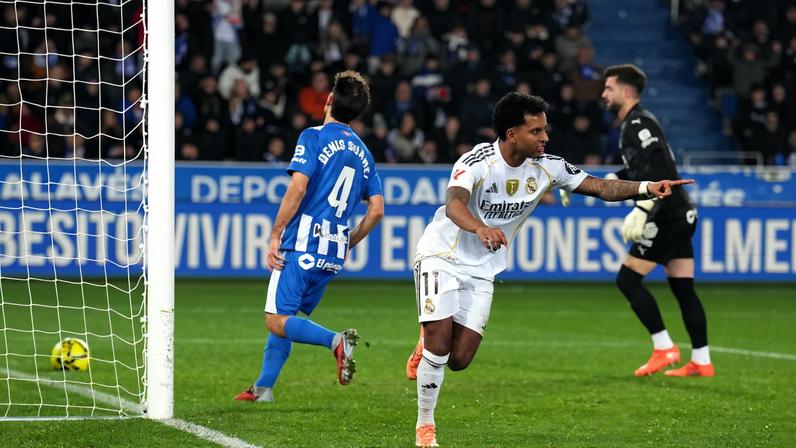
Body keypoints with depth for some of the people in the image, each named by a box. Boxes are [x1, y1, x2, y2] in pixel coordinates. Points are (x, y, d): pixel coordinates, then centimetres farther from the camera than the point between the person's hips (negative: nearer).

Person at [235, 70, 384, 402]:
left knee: (277, 321, -8)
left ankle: (336, 340, -29)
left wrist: (275, 235, -11)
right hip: (333, 255, 7)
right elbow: (376, 210, 13)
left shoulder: (314, 137, -5)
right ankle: (263, 388, 19)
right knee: (286, 319, 18)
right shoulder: (362, 152, 14)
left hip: (303, 246, -7)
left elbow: (297, 189, -17)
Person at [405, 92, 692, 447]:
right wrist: (480, 228, -62)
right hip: (442, 256, -5)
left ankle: (428, 346, 34)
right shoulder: (478, 161, -23)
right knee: (440, 341, -18)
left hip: (481, 271, 5)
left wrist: (647, 188, -24)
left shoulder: (547, 167, -6)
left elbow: (600, 186, -6)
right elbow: (454, 204, -40)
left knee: (458, 360, -3)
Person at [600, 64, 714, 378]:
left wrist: (641, 211, -32)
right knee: (683, 289, 8)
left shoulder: (637, 124, -13)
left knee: (627, 279, -6)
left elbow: (658, 169, -25)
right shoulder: (635, 124, 19)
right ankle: (701, 362, 7)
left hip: (667, 216, -10)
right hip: (680, 214, 10)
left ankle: (664, 348, -6)